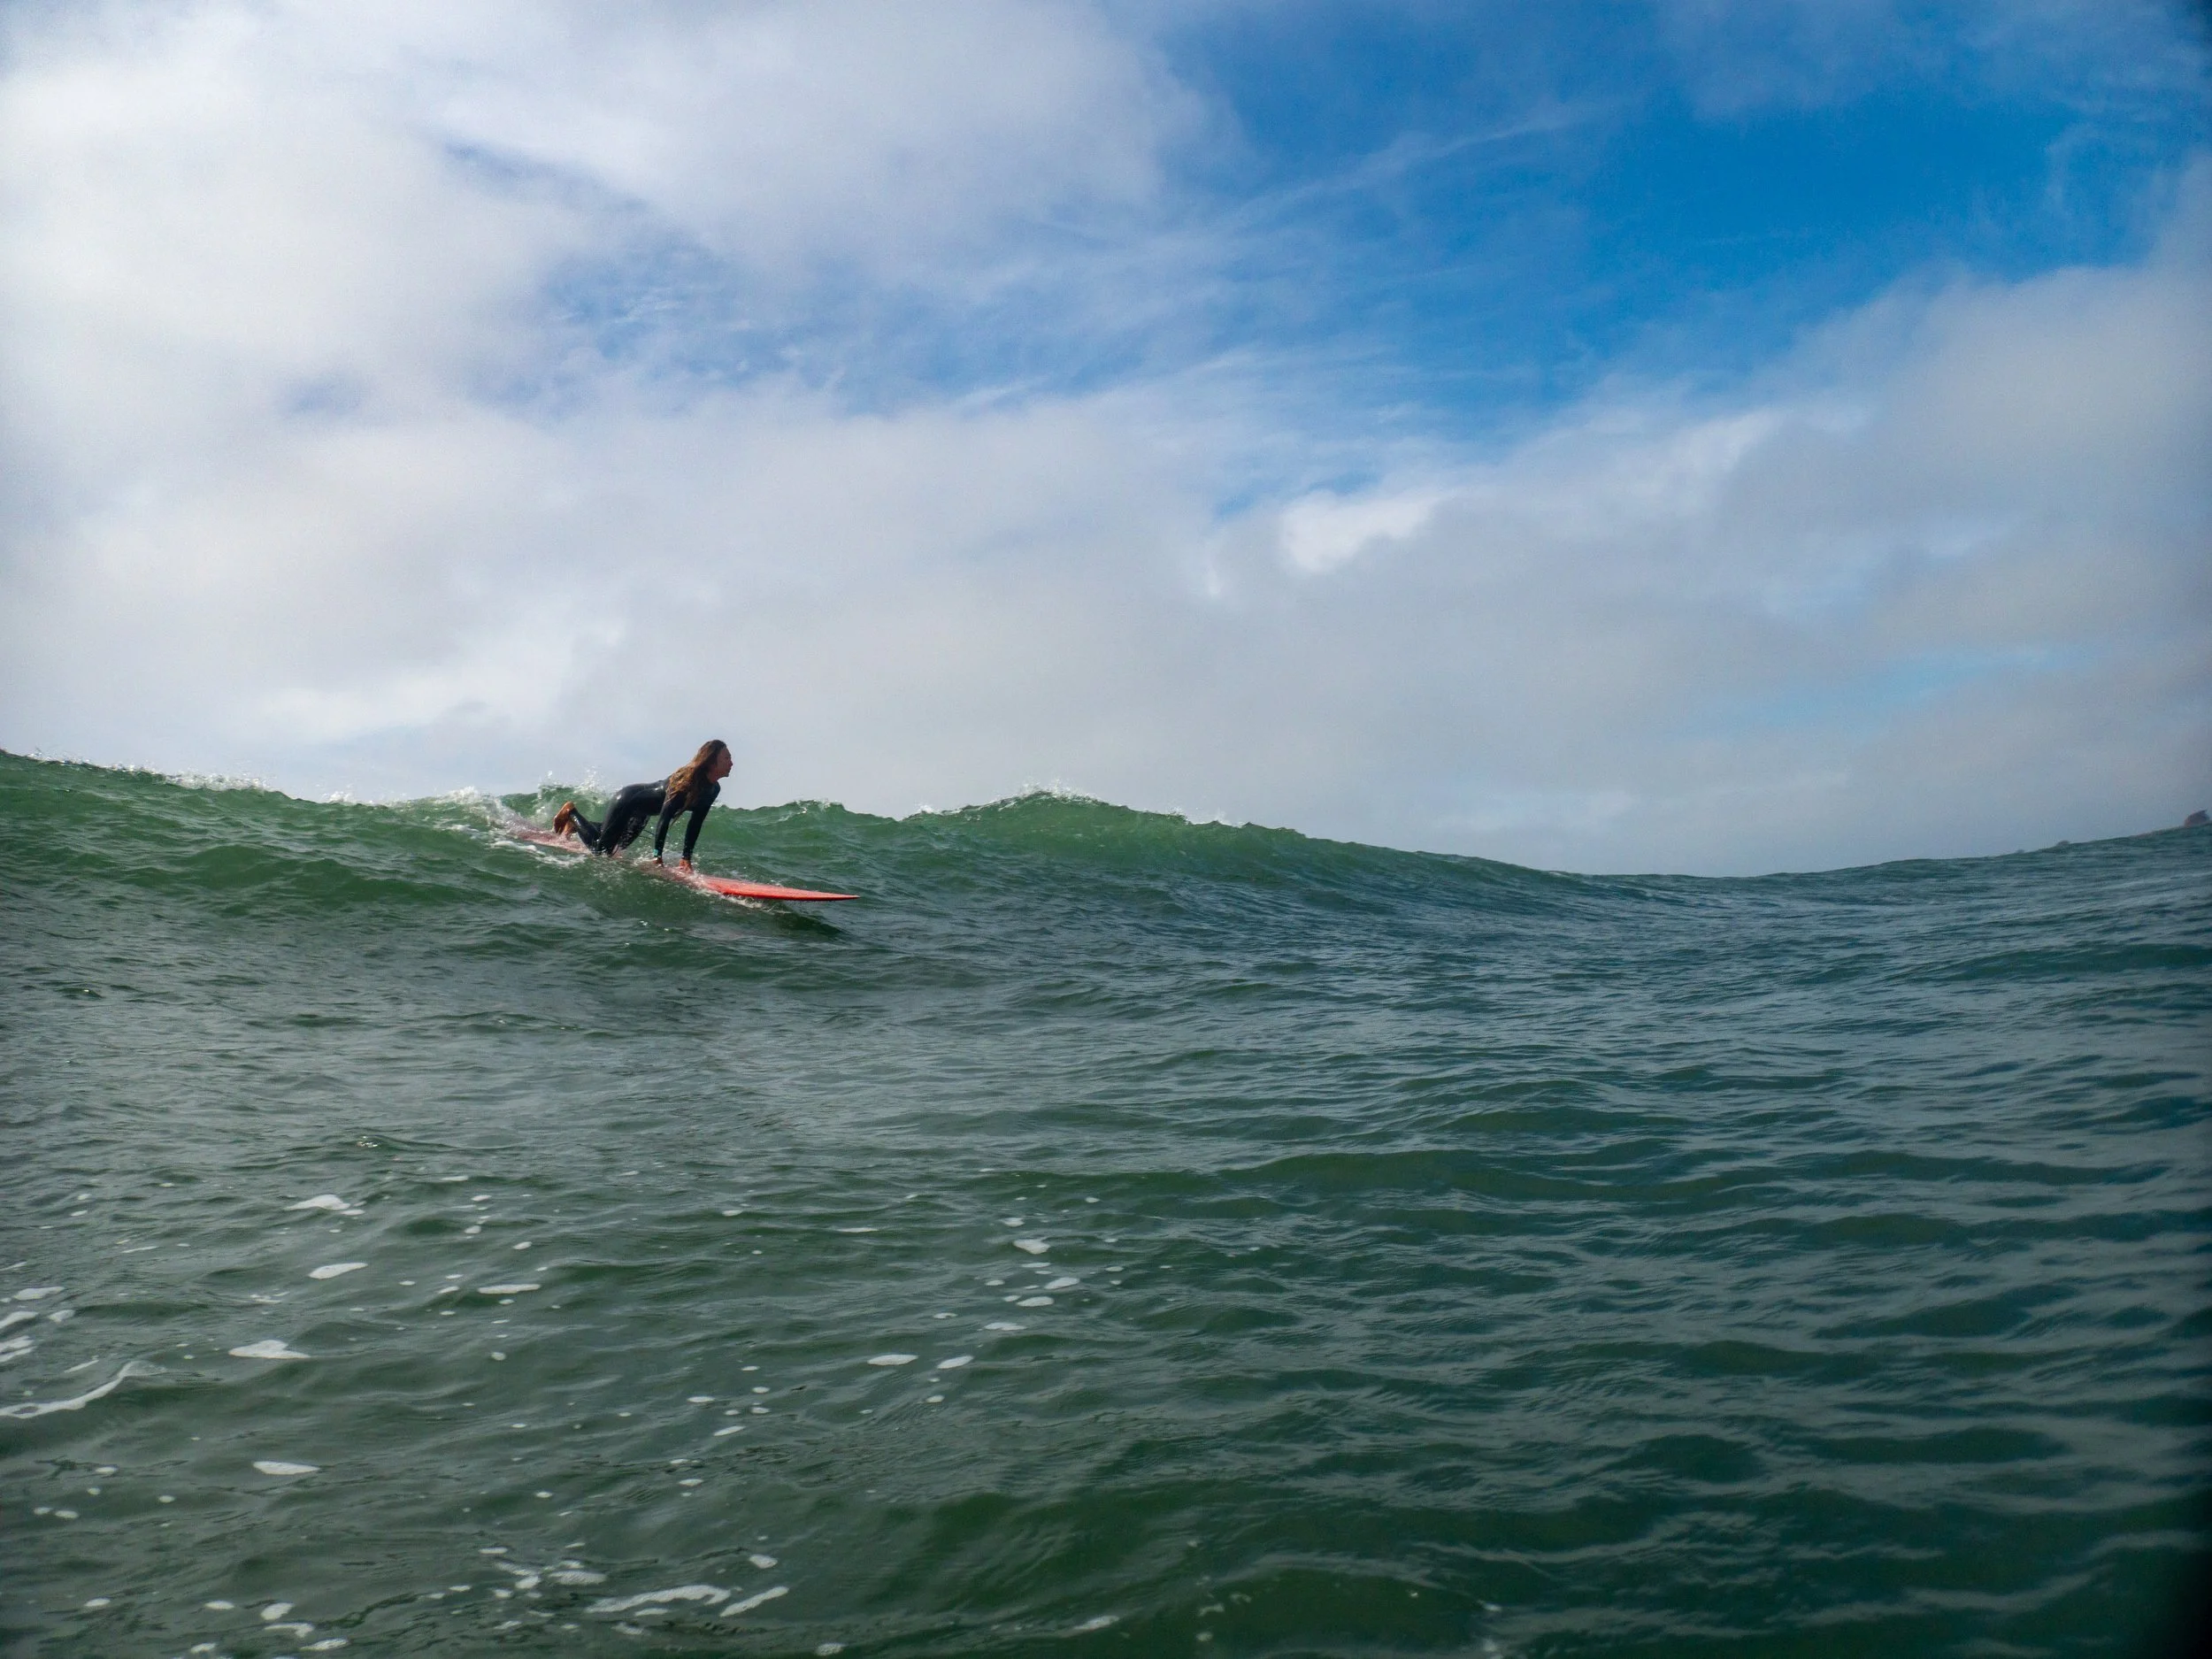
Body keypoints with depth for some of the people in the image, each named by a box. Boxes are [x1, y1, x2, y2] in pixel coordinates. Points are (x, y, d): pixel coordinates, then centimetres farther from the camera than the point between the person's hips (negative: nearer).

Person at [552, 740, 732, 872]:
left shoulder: (713, 789, -11)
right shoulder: (685, 780, -36)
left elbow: (695, 824, -6)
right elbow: (665, 818, -39)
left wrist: (686, 858, -10)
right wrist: (657, 857, -41)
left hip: (641, 811, 9)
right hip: (627, 799, -9)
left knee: (616, 849, 23)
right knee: (600, 850, -1)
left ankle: (574, 824, 39)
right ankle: (571, 811, 17)